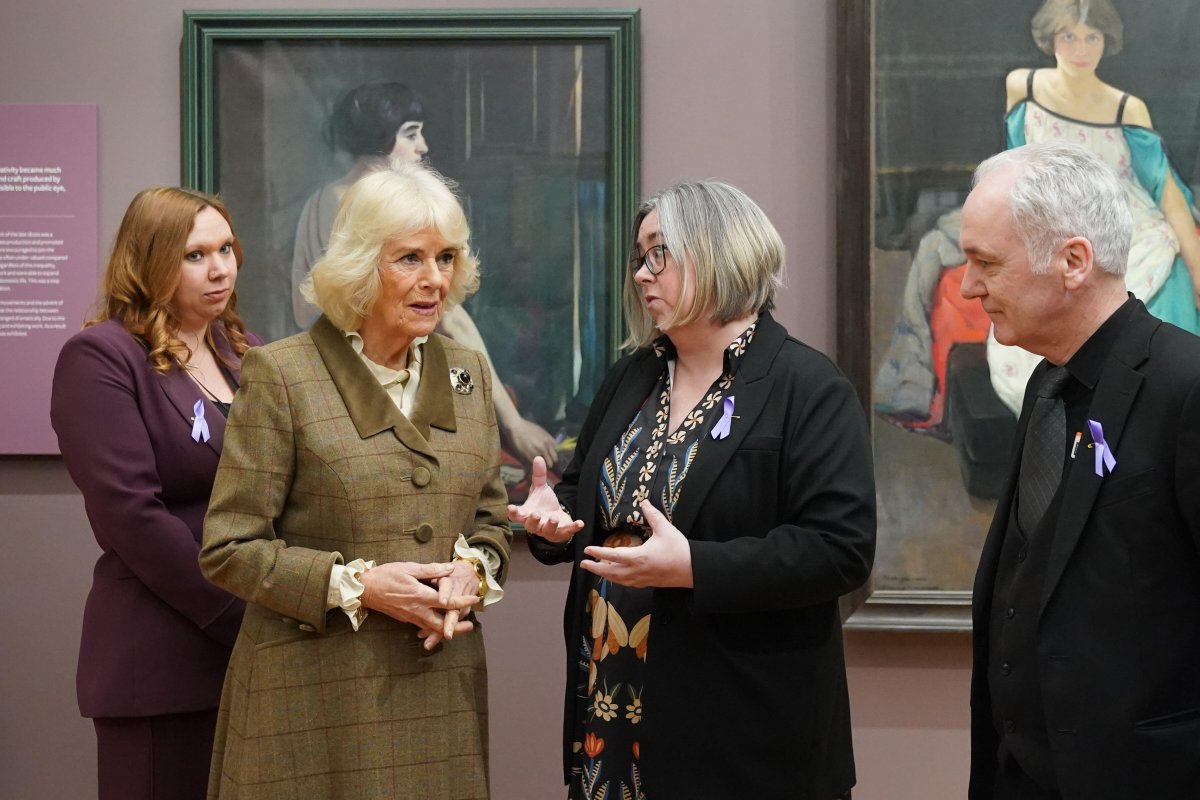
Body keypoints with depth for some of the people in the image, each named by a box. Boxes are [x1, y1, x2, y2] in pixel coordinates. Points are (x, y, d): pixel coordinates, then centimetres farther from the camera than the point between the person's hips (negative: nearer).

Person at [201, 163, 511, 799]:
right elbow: (229, 549, -7)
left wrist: (471, 572, -5)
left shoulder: (466, 372, 10)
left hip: (442, 692, 5)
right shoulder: (282, 373, -6)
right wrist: (358, 584, -16)